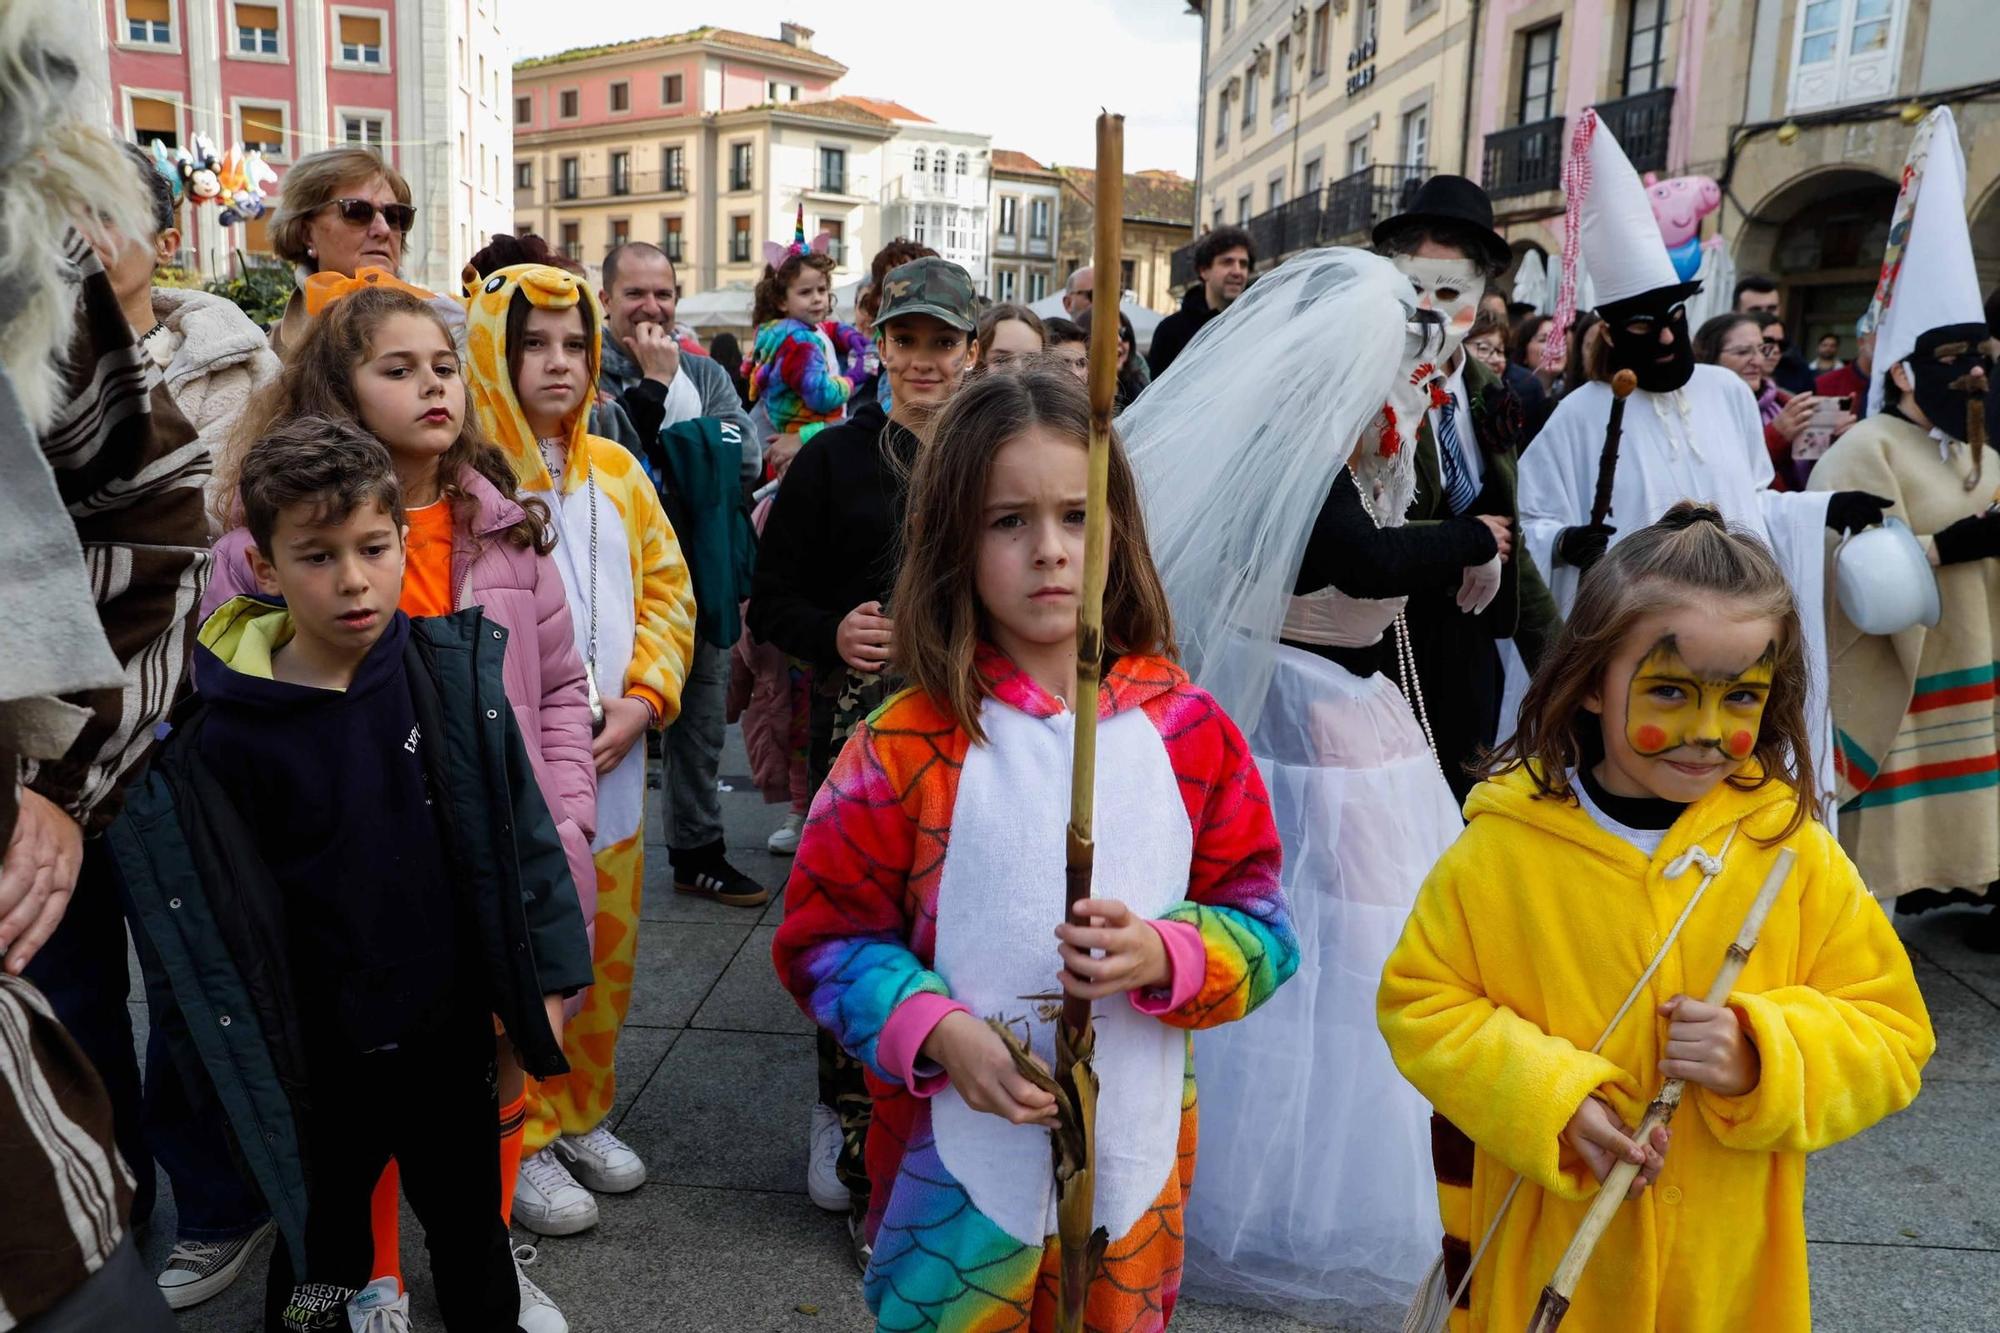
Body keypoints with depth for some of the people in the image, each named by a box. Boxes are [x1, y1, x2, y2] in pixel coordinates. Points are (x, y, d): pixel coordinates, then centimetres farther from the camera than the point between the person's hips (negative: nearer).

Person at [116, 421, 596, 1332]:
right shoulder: (225, 735, -13)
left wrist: (545, 977, -2)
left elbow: (520, 827, -2)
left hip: (452, 1028, 2)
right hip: (319, 1058, -1)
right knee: (320, 1242, 20)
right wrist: (243, 1064, -3)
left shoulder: (455, 674, -9)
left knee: (472, 1231, 20)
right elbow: (218, 916, -6)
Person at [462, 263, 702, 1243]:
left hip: (613, 763, 5)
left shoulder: (618, 472, 8)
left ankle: (580, 1114, 34)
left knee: (607, 953, 15)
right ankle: (520, 1142, 23)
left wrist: (640, 700, -5)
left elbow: (669, 592, 10)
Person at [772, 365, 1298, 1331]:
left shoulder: (1186, 728, -6)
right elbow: (825, 937, -5)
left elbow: (1261, 927, -1)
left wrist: (1163, 957, -21)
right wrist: (938, 1032, -20)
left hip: (1138, 1156, 2)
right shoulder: (907, 744, -11)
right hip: (957, 1165, -2)